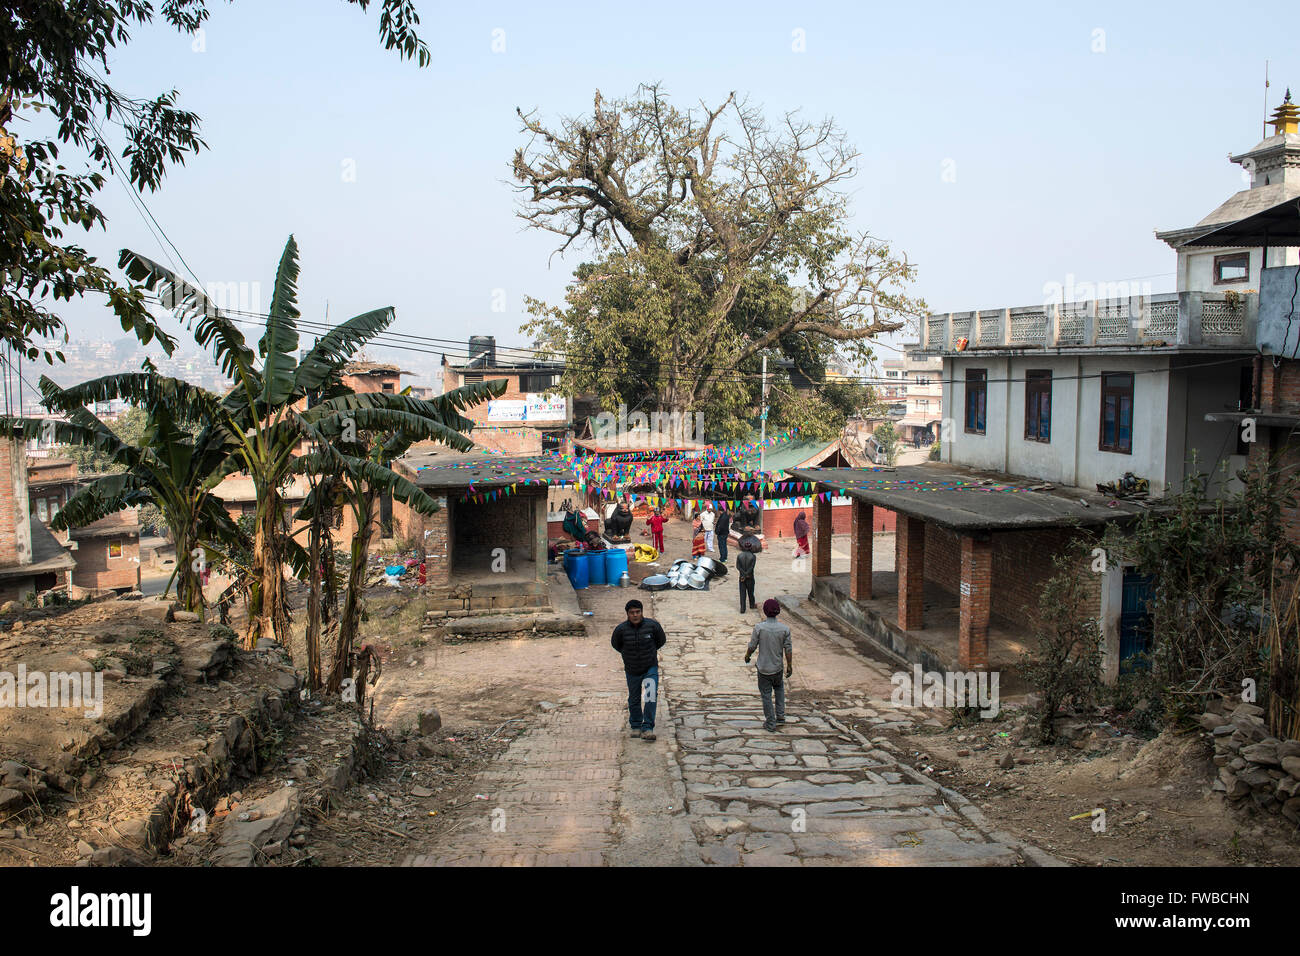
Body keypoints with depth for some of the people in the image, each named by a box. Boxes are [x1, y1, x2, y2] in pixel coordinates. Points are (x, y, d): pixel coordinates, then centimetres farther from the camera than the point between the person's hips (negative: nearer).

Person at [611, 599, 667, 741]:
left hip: (650, 668, -1)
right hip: (632, 671, 1)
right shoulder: (621, 629, -16)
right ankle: (636, 726, 33)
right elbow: (615, 644, 7)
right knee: (634, 700, 13)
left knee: (651, 696, -16)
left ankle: (647, 728, -9)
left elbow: (662, 640, 5)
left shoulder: (652, 625, -15)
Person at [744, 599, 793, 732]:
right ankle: (780, 716, 24)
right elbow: (788, 649, -5)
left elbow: (752, 646, -8)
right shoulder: (784, 629, -10)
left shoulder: (759, 627, -17)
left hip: (763, 668, -2)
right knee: (779, 688, 28)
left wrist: (747, 656, 12)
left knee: (766, 695, 9)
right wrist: (789, 666, 6)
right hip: (777, 667, 2)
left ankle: (770, 723, 16)